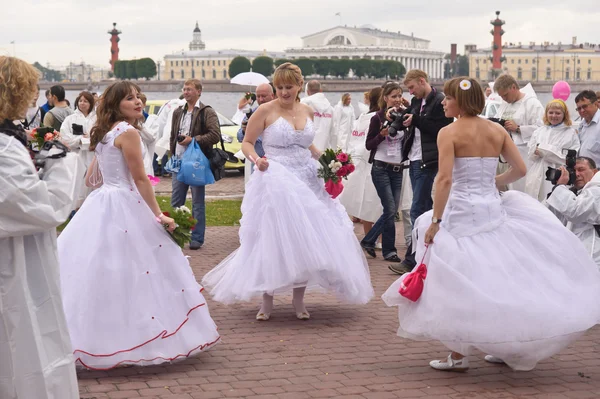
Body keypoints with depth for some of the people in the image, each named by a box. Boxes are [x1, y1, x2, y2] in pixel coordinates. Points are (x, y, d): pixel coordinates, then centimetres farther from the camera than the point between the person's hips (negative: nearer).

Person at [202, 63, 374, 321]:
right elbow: (247, 142, -2)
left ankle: (298, 301, 14)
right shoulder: (266, 111, -6)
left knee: (304, 241, 3)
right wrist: (256, 159, -21)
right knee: (272, 240, -4)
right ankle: (267, 302, 10)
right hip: (276, 181, -5)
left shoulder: (307, 111, 10)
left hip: (306, 181, 5)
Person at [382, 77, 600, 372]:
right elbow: (520, 169, 8)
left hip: (462, 212, -5)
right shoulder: (497, 130, 6)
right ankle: (506, 347, 24)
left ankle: (458, 355, 5)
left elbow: (445, 179, -18)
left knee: (460, 284, 3)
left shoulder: (449, 133, -9)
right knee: (499, 276, 17)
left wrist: (435, 221, -16)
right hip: (493, 208, 5)